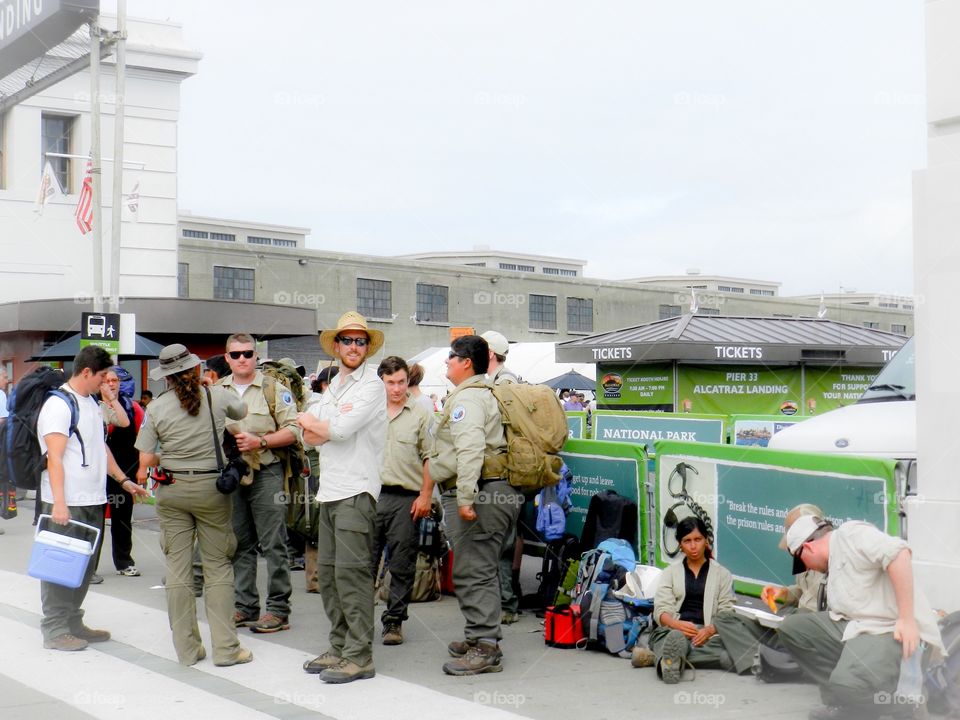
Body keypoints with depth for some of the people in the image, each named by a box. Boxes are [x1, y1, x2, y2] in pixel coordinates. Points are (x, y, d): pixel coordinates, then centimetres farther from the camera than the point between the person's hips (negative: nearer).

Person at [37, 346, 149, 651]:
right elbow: (54, 457, -17)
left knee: (85, 565, 13)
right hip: (67, 503, -9)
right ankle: (54, 630, 5)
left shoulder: (92, 403, 17)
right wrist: (59, 503, -24)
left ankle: (73, 623, 23)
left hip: (92, 501, 9)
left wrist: (124, 480, 20)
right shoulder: (58, 405, -11)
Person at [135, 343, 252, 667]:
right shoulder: (218, 395, -3)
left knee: (177, 568, 7)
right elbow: (244, 412, 20)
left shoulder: (156, 408, -3)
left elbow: (146, 461, -4)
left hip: (171, 491, 1)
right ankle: (225, 648, 4)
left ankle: (187, 648, 13)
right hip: (211, 488, -1)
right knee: (218, 567, 4)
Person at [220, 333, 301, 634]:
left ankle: (278, 610, 0)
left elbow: (293, 431, -4)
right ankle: (245, 607, 19)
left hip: (266, 473, -4)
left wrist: (260, 442, -16)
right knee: (239, 544, 10)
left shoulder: (274, 389, 0)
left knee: (273, 544, -4)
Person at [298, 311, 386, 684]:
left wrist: (312, 422, 1)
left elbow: (341, 429, -17)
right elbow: (310, 437, 11)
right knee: (328, 571, 11)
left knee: (351, 572, -9)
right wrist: (332, 426, -9)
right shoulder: (333, 388, 19)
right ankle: (339, 648, 21)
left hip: (356, 491, -8)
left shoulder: (371, 385, -6)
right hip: (330, 490, 8)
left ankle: (359, 656, -4)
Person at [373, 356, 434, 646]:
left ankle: (394, 621, 12)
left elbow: (430, 458, 2)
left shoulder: (421, 414, 4)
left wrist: (425, 496, -5)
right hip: (370, 494, 2)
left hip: (406, 498, -2)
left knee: (402, 566, 3)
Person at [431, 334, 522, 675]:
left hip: (480, 494, -11)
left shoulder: (466, 397, -11)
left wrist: (465, 498, -29)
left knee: (473, 573, -8)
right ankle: (479, 637, 26)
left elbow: (470, 449, -25)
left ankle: (485, 647, -7)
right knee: (480, 570, 17)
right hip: (501, 491, 11)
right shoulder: (484, 393, 23)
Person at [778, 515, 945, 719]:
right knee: (792, 627, 4)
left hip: (889, 630, -10)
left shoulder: (849, 534, -6)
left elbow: (897, 553, -21)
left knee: (847, 684, -33)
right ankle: (846, 699, 3)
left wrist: (907, 619, -23)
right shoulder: (834, 560, 25)